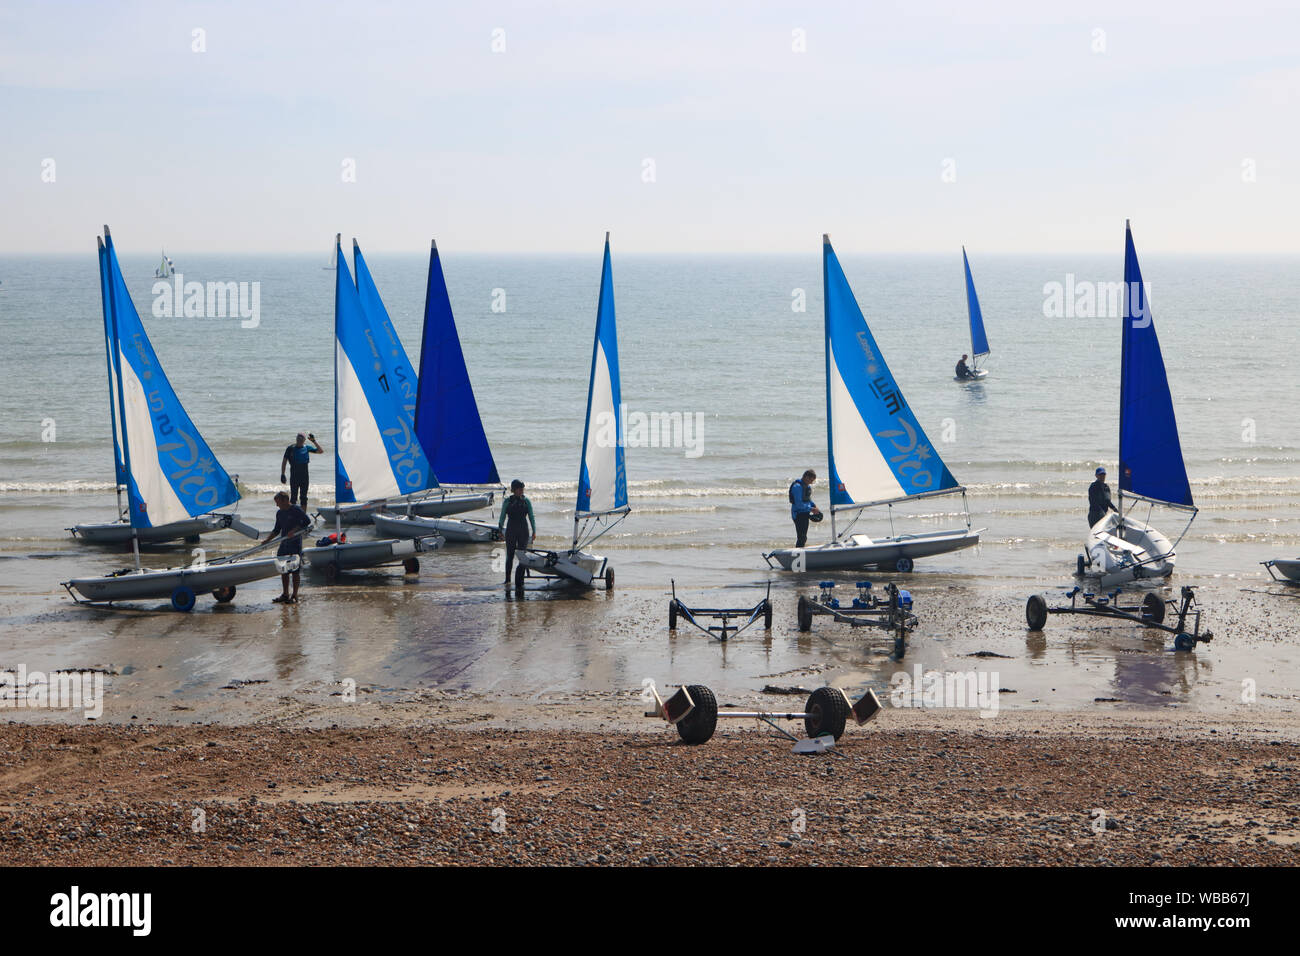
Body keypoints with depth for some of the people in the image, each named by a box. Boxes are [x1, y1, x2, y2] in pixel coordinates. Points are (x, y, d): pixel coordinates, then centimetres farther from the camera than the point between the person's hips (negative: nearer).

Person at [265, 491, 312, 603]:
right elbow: (277, 530, 20)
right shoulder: (280, 513, 13)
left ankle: (295, 596, 2)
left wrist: (294, 530, -24)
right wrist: (267, 540, 8)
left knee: (295, 570, -3)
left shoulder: (296, 510, -9)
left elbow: (307, 521, -19)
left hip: (295, 544, -8)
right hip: (284, 545, 8)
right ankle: (285, 595, 18)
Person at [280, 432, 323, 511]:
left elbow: (320, 451, 7)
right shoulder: (290, 448, 0)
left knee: (304, 497, 5)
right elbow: (284, 461, 4)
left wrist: (314, 441, -3)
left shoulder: (307, 448, 6)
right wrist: (282, 474, -3)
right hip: (294, 476, -2)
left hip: (304, 476, 2)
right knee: (293, 497, -1)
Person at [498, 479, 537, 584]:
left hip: (523, 531, 1)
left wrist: (534, 531, 3)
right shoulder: (507, 501, 3)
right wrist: (499, 529, 3)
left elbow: (531, 517, 8)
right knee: (510, 555, 0)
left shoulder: (526, 501, 5)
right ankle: (507, 579, 5)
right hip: (511, 531, -1)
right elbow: (502, 517, 8)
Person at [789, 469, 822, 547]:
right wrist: (811, 509, -21)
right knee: (801, 538, -13)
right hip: (798, 514, -9)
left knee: (804, 538, 14)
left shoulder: (808, 486, 12)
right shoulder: (797, 487, -17)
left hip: (805, 514, 9)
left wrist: (814, 506, 7)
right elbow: (798, 504, -23)